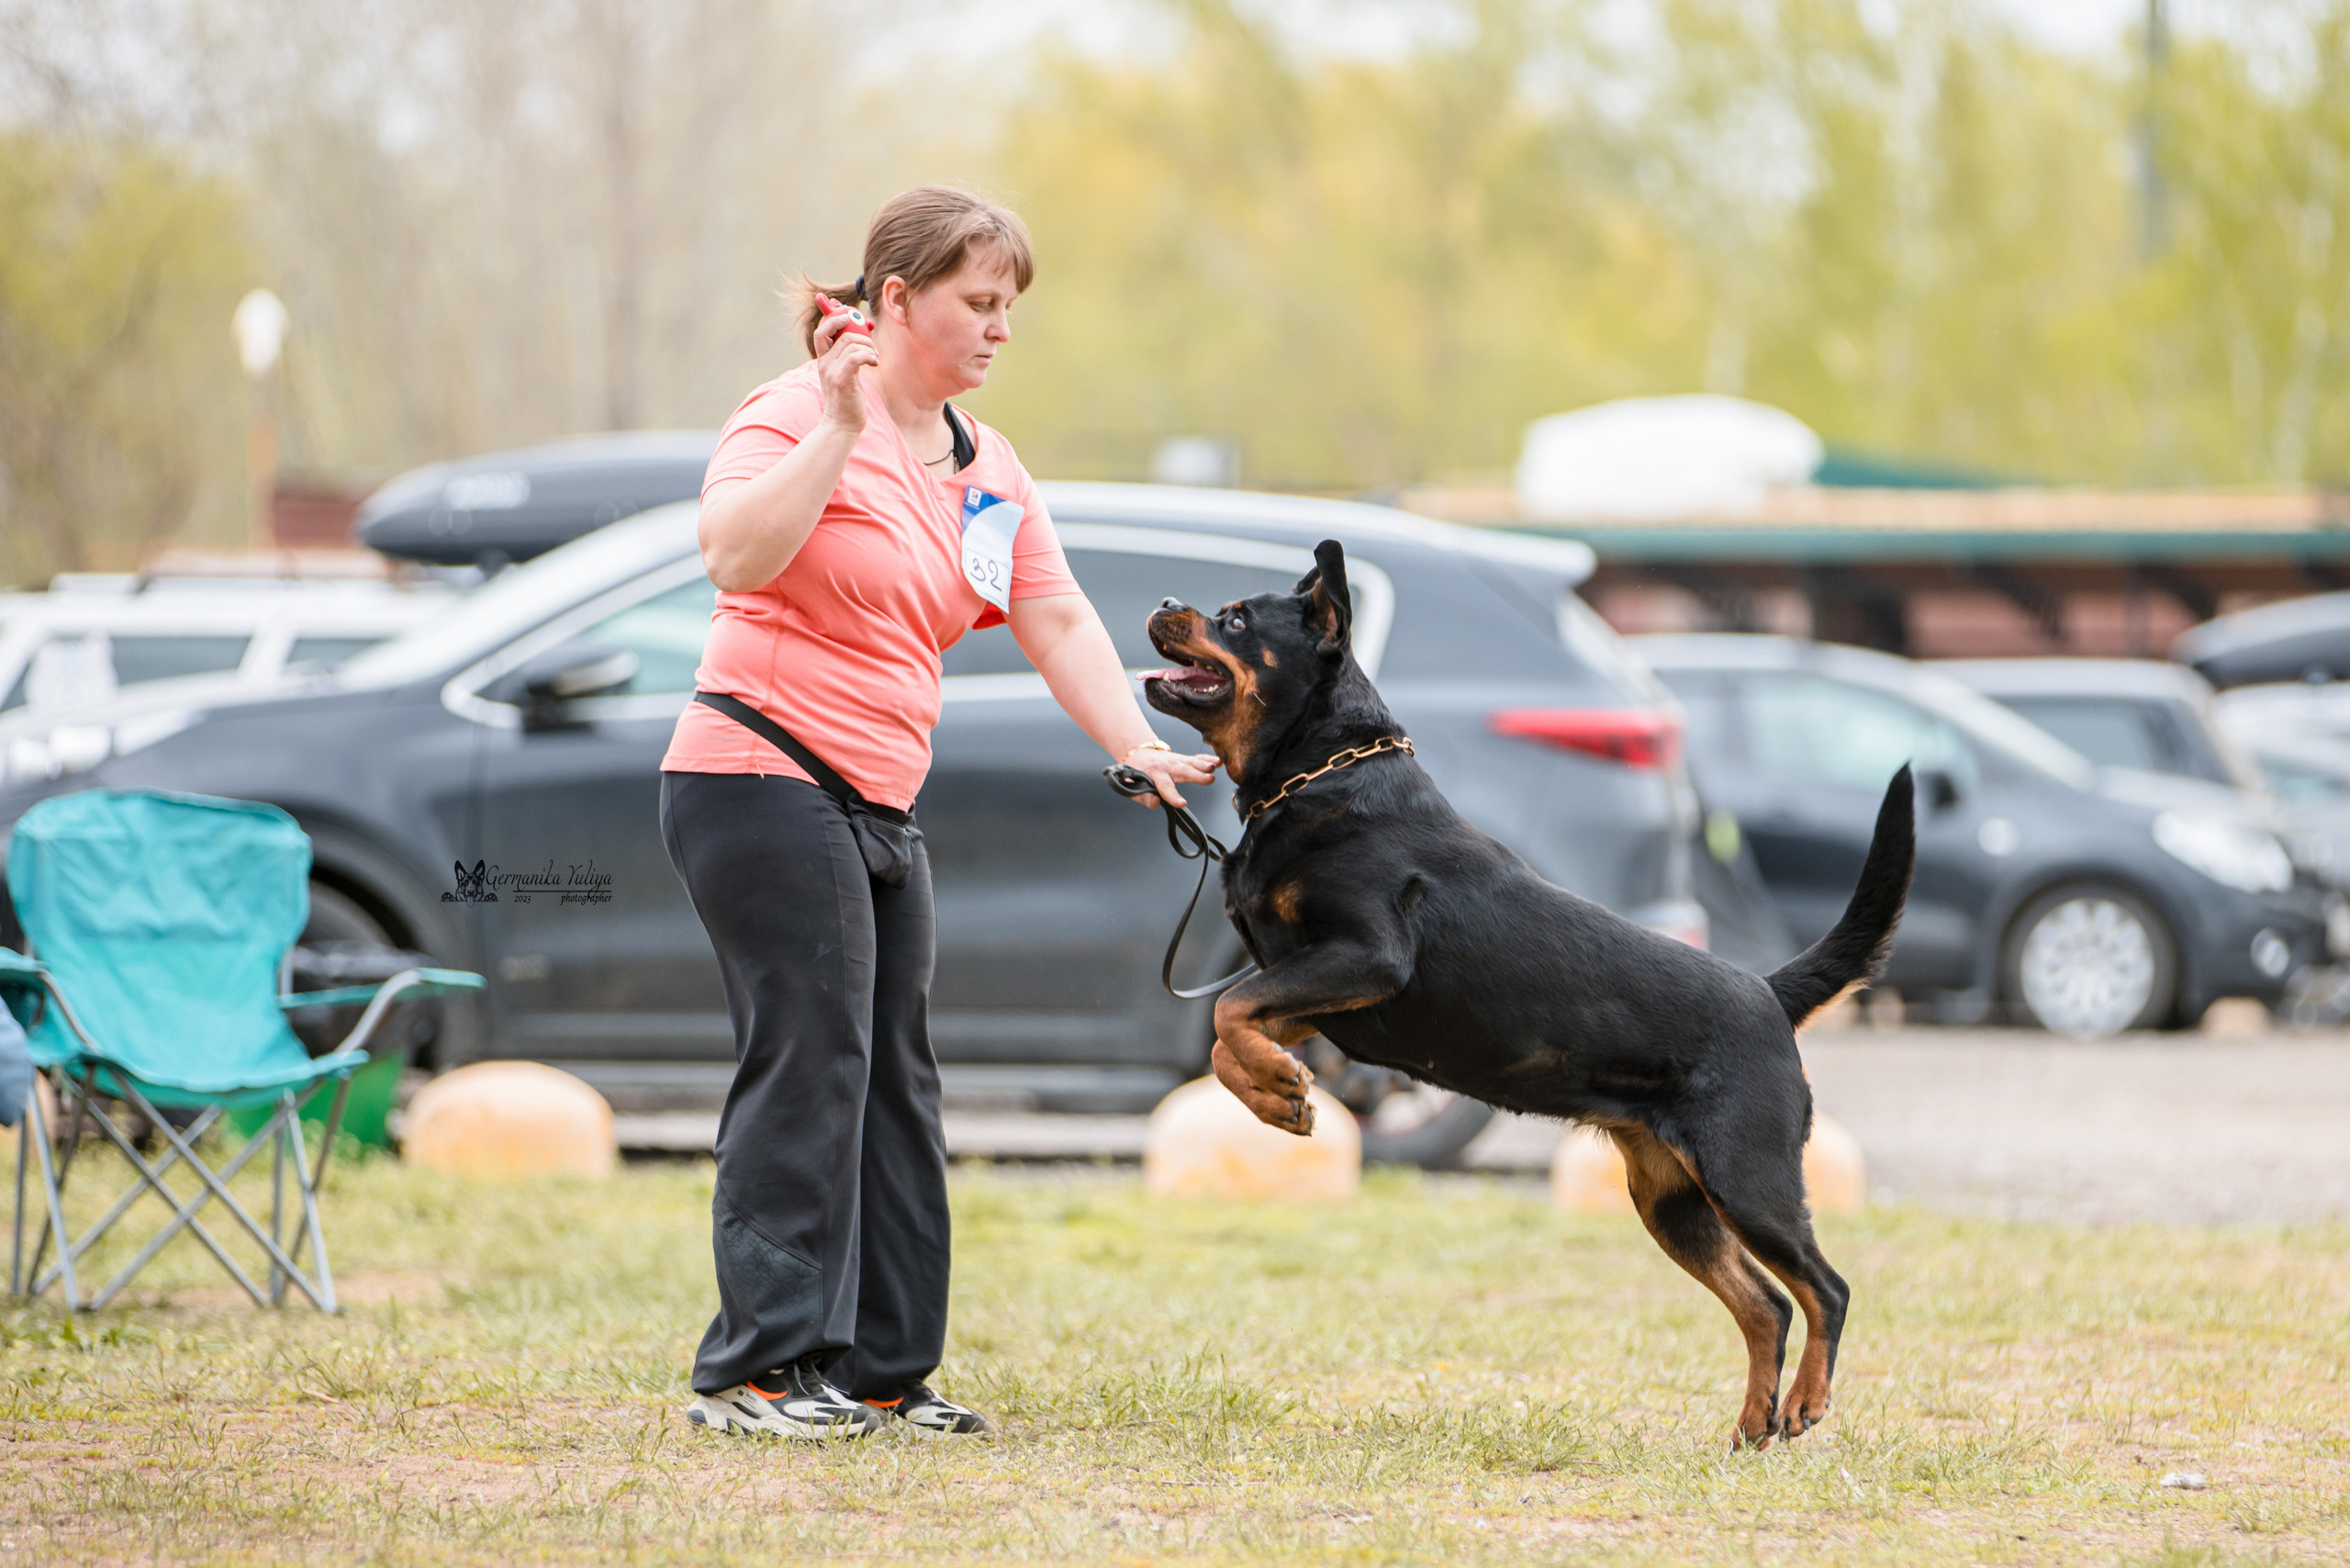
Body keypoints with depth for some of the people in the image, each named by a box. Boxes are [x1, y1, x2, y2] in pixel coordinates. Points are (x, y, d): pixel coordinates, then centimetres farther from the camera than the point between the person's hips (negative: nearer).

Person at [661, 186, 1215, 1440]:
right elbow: (733, 557, -26)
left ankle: (877, 1369, 13)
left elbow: (1057, 619, 12)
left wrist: (1135, 748, -1)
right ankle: (754, 1366, -10)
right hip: (762, 780, -9)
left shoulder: (988, 468, 15)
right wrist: (839, 428, -29)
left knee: (892, 1081, 8)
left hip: (877, 813, 9)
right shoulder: (799, 416, -10)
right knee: (809, 1063, -13)